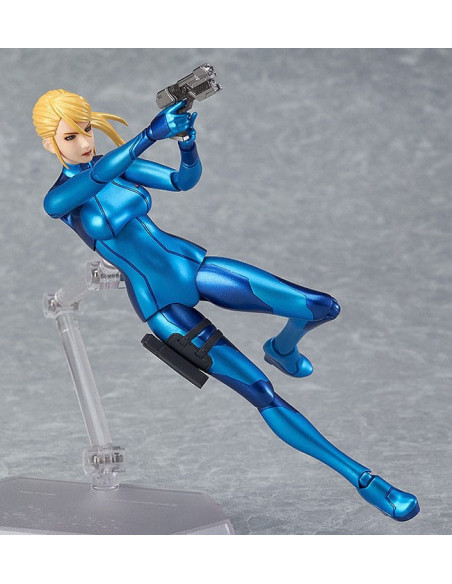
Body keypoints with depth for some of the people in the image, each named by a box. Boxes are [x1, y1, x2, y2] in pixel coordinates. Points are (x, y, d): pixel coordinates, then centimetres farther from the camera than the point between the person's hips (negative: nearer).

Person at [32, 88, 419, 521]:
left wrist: (187, 143, -25)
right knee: (261, 393, -15)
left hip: (191, 263, 4)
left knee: (322, 307, -8)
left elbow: (184, 180, -2)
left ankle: (282, 349, 29)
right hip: (162, 306, -4)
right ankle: (362, 479, -7)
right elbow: (94, 179, -30)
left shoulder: (120, 164, 4)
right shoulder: (57, 201, -10)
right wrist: (150, 135, -44)